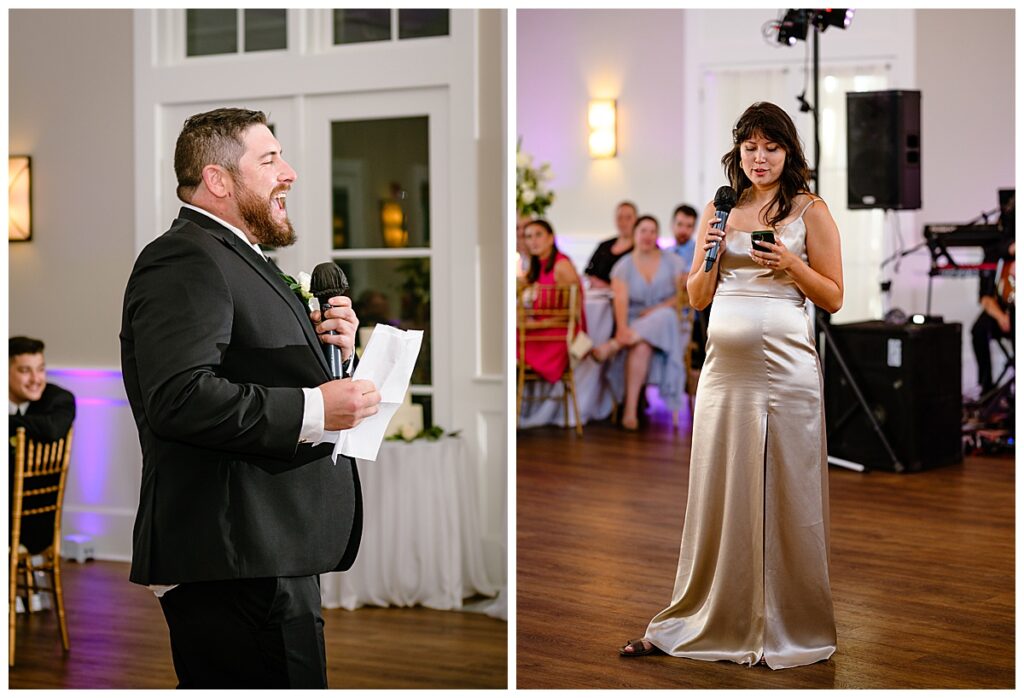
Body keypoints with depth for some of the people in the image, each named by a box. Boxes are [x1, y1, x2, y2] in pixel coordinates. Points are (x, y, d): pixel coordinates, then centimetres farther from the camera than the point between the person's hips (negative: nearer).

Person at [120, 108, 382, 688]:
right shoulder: (184, 261, -12)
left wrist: (331, 349, 9)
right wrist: (314, 410, -24)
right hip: (234, 560, -11)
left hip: (272, 555, 11)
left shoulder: (237, 260, 22)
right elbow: (180, 397, -27)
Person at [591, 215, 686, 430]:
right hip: (634, 322, -1)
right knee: (642, 346, -35)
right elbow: (621, 299, -10)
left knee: (663, 316, -36)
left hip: (666, 323, 1)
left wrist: (659, 308, -15)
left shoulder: (672, 262, 9)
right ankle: (630, 407, -38)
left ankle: (613, 346, -40)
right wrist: (622, 328, -29)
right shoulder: (623, 266, 6)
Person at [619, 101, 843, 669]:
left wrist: (791, 264, -13)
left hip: (785, 365, -4)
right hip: (724, 365, 4)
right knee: (717, 494, 8)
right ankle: (699, 620, 16)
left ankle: (789, 628, 12)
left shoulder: (810, 211, 3)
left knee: (786, 495, 1)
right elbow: (697, 297, 15)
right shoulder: (718, 211, 14)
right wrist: (710, 256, -3)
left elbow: (833, 297, 3)